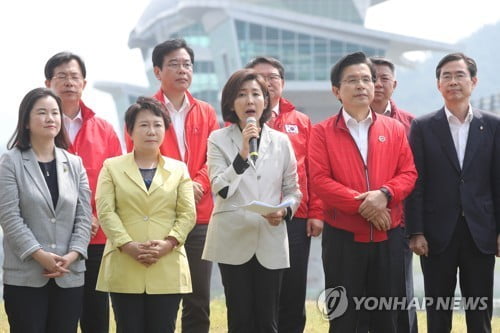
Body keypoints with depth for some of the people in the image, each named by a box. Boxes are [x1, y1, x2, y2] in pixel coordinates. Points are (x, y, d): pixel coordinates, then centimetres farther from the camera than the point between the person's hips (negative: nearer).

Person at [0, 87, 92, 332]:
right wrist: (40, 255, -17)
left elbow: (84, 215, 6)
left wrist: (73, 254, -10)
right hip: (25, 277, -3)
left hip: (69, 276, 4)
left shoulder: (74, 163, 12)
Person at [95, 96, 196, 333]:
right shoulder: (112, 167, 9)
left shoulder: (178, 169, 14)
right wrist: (128, 245, -16)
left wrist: (168, 243, -13)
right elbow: (105, 211, -2)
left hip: (167, 270, 1)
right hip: (124, 269, -1)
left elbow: (187, 214, 5)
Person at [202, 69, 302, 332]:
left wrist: (284, 211, -10)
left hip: (271, 241, 2)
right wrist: (243, 153, -19)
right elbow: (221, 189, -10)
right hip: (233, 241, -2)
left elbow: (293, 191, 11)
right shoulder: (218, 139, 2)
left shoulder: (281, 141, 8)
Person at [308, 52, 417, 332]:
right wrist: (362, 204, -17)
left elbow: (409, 173, 4)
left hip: (388, 236, 2)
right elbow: (320, 180, -9)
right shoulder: (322, 132, 0)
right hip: (343, 237, -2)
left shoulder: (395, 129, 8)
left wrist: (384, 193, -17)